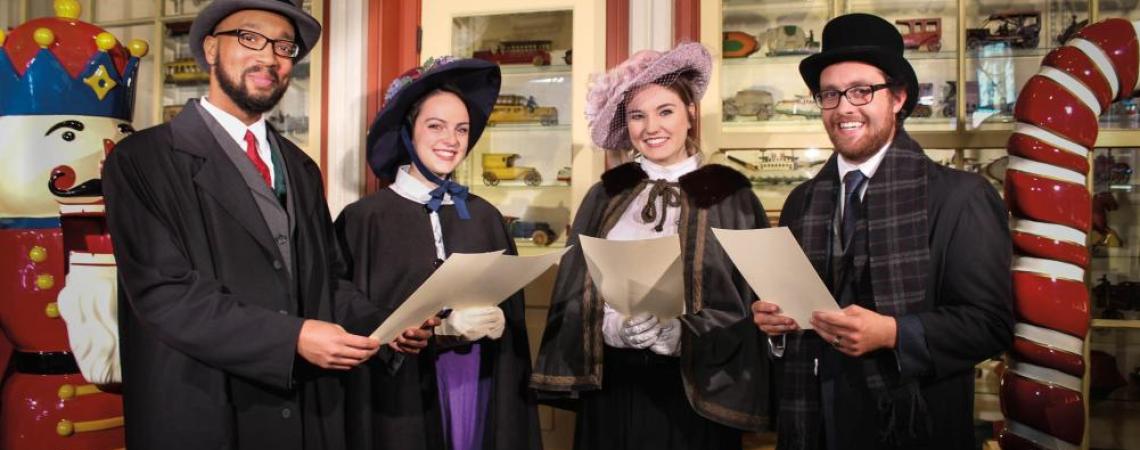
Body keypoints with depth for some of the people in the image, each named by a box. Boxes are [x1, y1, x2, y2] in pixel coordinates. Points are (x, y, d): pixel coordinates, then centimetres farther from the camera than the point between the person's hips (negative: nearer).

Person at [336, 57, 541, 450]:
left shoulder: (485, 217, 5)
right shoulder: (366, 218, -7)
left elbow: (512, 313, 8)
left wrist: (498, 323, -13)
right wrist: (440, 328, -20)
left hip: (481, 394, 4)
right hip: (402, 402, -4)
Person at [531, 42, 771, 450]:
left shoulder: (730, 196, -2)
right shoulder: (605, 197, 5)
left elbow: (750, 307, -5)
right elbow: (573, 297, 4)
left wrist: (680, 333, -19)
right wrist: (613, 327, -15)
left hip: (694, 390, -2)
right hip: (612, 389, 2)